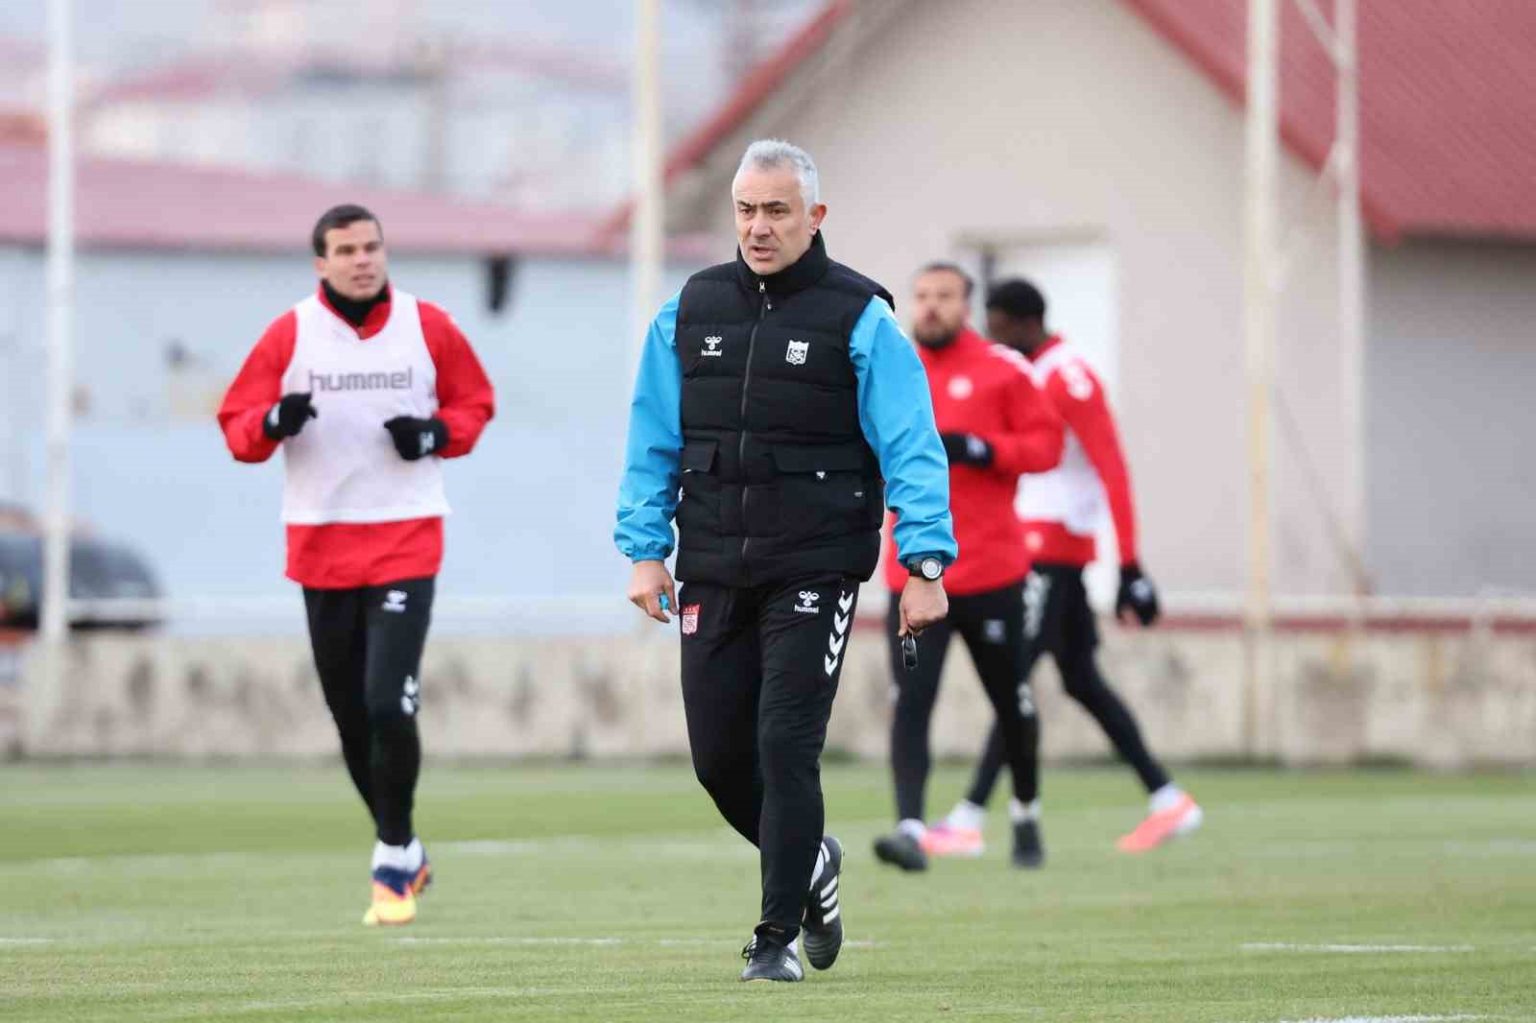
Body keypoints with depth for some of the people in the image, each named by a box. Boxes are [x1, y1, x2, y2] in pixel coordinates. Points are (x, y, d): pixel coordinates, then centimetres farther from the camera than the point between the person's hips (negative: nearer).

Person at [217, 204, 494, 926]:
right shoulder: (290, 336, 1)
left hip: (406, 542, -2)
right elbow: (236, 424, 2)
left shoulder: (428, 328, 2)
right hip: (320, 544, 2)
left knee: (388, 705, -15)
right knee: (351, 716, 7)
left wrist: (435, 434, -9)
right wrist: (273, 421, -20)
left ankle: (393, 862, 0)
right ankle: (403, 851, 27)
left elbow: (475, 404, 12)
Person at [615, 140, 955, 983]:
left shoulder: (858, 318, -4)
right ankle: (809, 864, 33)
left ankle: (779, 937, 1)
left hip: (814, 572, -4)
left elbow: (910, 447, -6)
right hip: (712, 575, 4)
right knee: (719, 756, 6)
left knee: (785, 748, -10)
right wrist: (645, 549, 6)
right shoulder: (689, 312, 9)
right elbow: (654, 441, 14)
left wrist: (925, 564, -13)